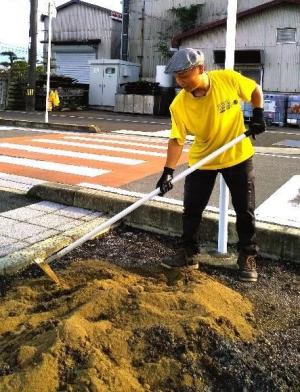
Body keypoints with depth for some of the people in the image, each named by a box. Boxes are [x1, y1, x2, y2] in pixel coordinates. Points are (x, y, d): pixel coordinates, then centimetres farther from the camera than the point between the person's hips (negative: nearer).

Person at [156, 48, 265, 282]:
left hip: (238, 156, -1)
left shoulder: (229, 79, -20)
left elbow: (255, 90, 0)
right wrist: (168, 171, -26)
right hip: (201, 161, 1)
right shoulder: (179, 104, -18)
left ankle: (247, 258, 22)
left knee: (245, 210, 5)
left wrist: (258, 115, -12)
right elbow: (177, 140, -17)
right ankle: (189, 254, 21)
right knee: (191, 209, 3)